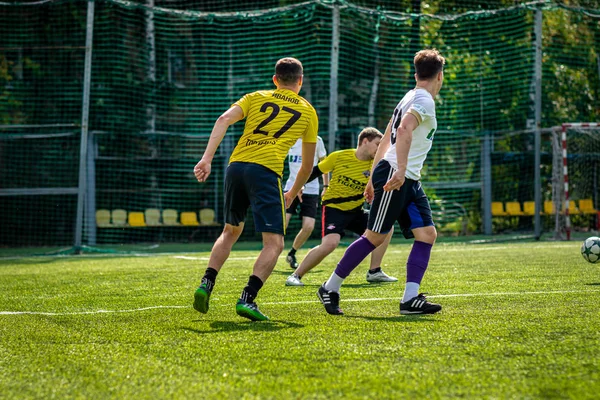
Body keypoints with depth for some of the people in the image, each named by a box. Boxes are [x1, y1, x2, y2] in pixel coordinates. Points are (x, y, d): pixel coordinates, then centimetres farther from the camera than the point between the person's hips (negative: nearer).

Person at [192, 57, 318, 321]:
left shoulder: (256, 98, 20)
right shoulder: (308, 111, 19)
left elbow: (224, 119, 1)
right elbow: (308, 165, 24)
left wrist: (206, 159, -6)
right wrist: (293, 193, 40)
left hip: (236, 165, 4)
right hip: (266, 171, -4)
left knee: (230, 231, 25)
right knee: (274, 243, -2)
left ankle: (206, 283, 11)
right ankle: (247, 299, -19)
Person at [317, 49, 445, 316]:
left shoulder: (410, 99, 21)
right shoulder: (424, 101, -8)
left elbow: (386, 139, 25)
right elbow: (404, 130, -27)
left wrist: (373, 178, 28)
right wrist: (400, 170, -35)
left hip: (409, 181, 10)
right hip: (395, 176, -10)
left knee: (427, 234, -2)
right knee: (375, 237, -6)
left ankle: (410, 299, -9)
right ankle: (330, 288, 6)